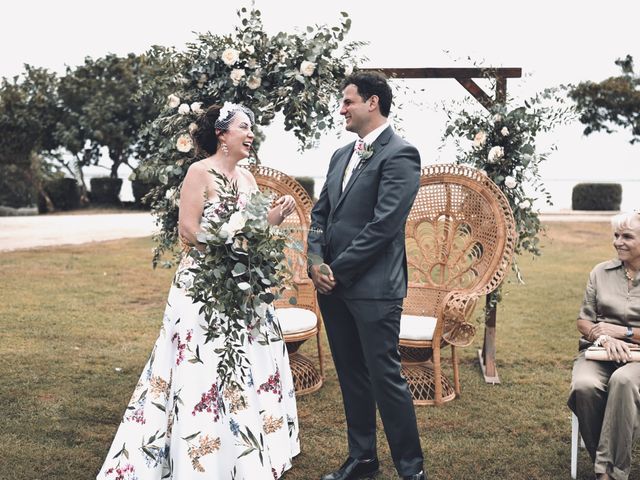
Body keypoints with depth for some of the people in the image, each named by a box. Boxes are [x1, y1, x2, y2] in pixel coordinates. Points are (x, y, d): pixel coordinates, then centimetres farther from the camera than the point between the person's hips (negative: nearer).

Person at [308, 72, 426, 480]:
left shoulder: (400, 154, -10)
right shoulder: (342, 155, 15)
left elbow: (384, 225, -18)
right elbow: (321, 214, 15)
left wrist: (338, 270, -13)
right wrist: (316, 262, -2)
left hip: (373, 288, -8)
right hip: (333, 286, 8)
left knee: (385, 378, -1)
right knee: (351, 376, 16)